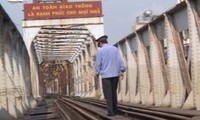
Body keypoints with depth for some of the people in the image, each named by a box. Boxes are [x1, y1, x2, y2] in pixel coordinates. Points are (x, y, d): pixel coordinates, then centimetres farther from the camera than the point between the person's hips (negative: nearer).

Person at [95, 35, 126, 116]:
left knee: (108, 94, 0)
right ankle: (115, 110, 13)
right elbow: (120, 61, 2)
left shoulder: (100, 50, -3)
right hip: (115, 74, 4)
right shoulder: (115, 49, 7)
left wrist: (97, 74, 8)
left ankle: (111, 111, -5)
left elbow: (98, 64, -3)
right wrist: (122, 71, 5)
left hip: (106, 75, -4)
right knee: (114, 93, 14)